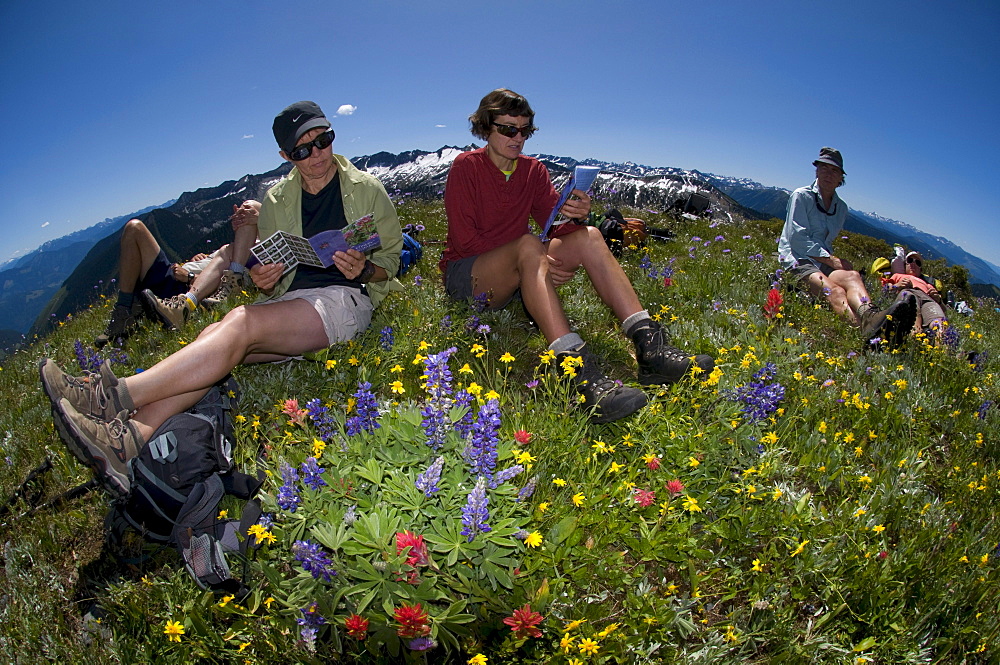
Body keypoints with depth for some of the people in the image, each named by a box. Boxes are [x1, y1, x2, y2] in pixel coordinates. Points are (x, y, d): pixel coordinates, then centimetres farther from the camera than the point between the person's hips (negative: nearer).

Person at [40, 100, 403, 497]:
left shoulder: (366, 189, 7)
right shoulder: (276, 201, 17)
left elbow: (390, 260, 6)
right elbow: (270, 271, 18)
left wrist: (362, 270, -16)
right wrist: (263, 281, -7)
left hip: (346, 297, -5)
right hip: (291, 299, 5)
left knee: (241, 323, -30)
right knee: (215, 336, -26)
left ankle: (116, 395, -33)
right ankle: (131, 438, -41)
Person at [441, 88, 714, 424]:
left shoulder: (533, 170, 10)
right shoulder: (466, 166, -6)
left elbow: (557, 225, 0)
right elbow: (464, 238, -16)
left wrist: (576, 215, -25)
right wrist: (538, 262, -24)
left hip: (515, 279, 5)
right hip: (466, 276, -5)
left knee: (588, 236, -16)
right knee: (529, 245, -36)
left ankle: (650, 347, -31)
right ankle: (583, 375, -55)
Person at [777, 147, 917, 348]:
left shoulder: (841, 208, 20)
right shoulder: (801, 196, 2)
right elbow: (797, 238, -8)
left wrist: (836, 260, 5)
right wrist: (832, 260, -13)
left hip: (824, 261, 5)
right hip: (796, 259, -5)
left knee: (853, 276, -33)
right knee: (834, 290, -37)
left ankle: (869, 318, -66)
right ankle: (863, 326, -68)